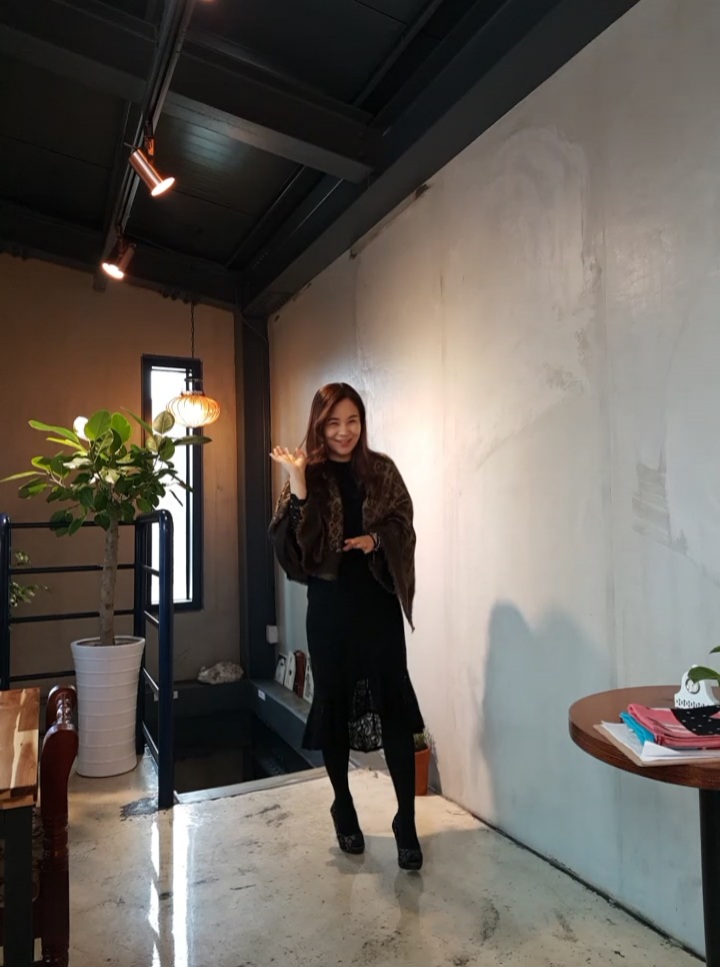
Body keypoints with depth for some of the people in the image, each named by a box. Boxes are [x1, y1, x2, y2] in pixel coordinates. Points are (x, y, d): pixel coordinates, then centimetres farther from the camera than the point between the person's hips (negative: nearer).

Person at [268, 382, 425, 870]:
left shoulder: (381, 470, 3)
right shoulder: (309, 476, -3)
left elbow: (404, 525, 5)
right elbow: (292, 546, -12)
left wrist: (376, 540, -14)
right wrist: (297, 486, -22)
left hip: (379, 603, 1)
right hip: (330, 606, -1)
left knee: (394, 704, -1)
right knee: (334, 703, 10)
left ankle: (407, 820, 14)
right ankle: (343, 808, 31)